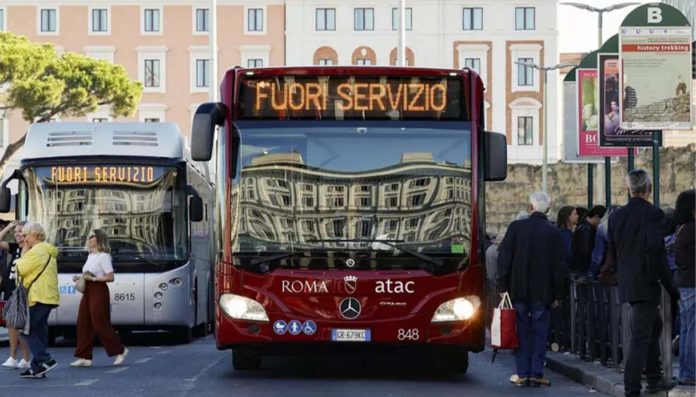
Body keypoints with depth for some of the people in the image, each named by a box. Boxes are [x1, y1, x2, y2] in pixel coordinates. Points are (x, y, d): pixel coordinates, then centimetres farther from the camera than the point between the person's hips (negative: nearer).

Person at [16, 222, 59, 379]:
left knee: (27, 329, -7)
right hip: (47, 297, 10)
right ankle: (37, 367, 9)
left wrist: (24, 253, 0)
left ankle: (46, 360, -15)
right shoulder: (48, 252, 20)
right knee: (39, 331, 10)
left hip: (38, 298, -10)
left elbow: (21, 269, -11)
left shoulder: (36, 252, -13)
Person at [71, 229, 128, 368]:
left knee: (100, 324, -7)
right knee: (83, 323, 2)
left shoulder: (103, 256, -10)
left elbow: (110, 277, -16)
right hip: (88, 291, 9)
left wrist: (93, 278, -19)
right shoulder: (90, 256, 17)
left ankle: (120, 351, 6)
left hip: (99, 290, -9)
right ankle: (84, 357, 4)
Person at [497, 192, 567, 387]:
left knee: (521, 332, 5)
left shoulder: (516, 227, -2)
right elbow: (559, 266, 1)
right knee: (539, 332, 5)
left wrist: (503, 285, 4)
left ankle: (523, 374, 3)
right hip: (542, 291, 0)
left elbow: (504, 258, -2)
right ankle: (537, 374, 2)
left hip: (519, 290, 0)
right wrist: (557, 294, 7)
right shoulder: (554, 233, -2)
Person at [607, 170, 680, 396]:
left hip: (626, 283, 8)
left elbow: (613, 253, 14)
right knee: (640, 336, -5)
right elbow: (657, 251, -20)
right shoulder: (652, 214, -13)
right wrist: (669, 285, -13)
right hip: (646, 284, -8)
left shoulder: (616, 216, 8)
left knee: (653, 325, 24)